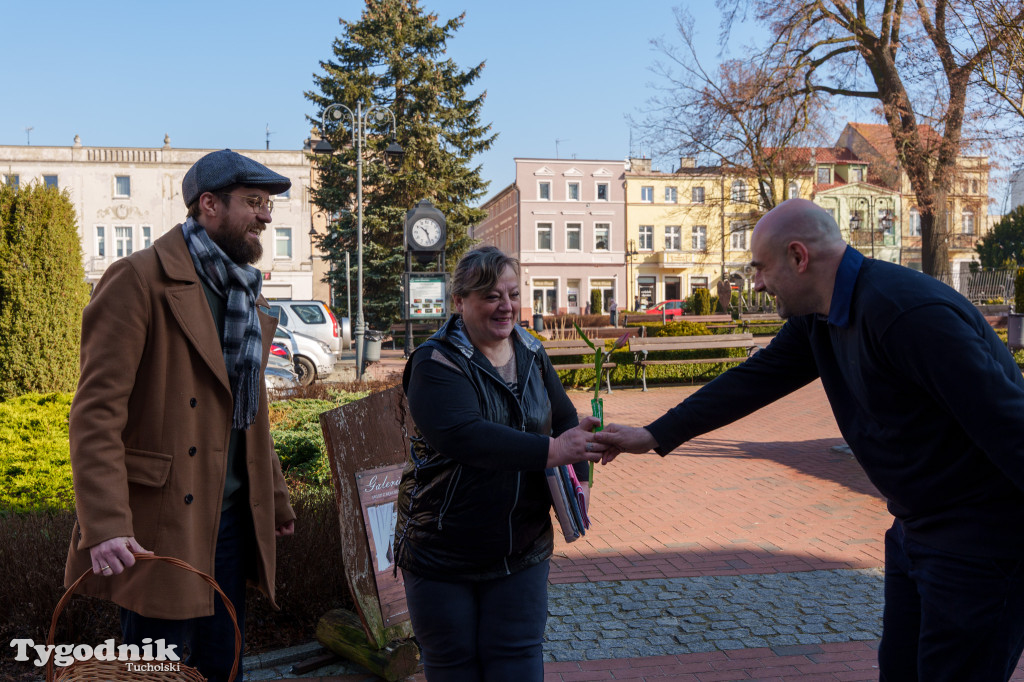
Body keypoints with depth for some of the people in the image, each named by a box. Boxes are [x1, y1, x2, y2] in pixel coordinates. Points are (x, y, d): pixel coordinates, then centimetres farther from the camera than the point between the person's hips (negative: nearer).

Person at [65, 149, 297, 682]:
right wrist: (106, 525, -25)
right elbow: (97, 410, -17)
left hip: (233, 519, 8)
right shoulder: (140, 279, -11)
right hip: (160, 527, -7)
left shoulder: (247, 293, 15)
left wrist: (275, 496, 21)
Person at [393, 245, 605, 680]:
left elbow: (565, 421, 11)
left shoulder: (532, 355, 5)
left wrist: (578, 478, -9)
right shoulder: (436, 362, -15)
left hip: (521, 551, 4)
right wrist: (550, 452, -35)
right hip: (441, 553, -4)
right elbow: (462, 435, -30)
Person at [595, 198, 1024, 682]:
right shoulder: (817, 320, 2)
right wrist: (655, 436, 13)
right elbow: (754, 380, 10)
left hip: (979, 533, -9)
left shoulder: (904, 311, -27)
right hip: (916, 528, 9)